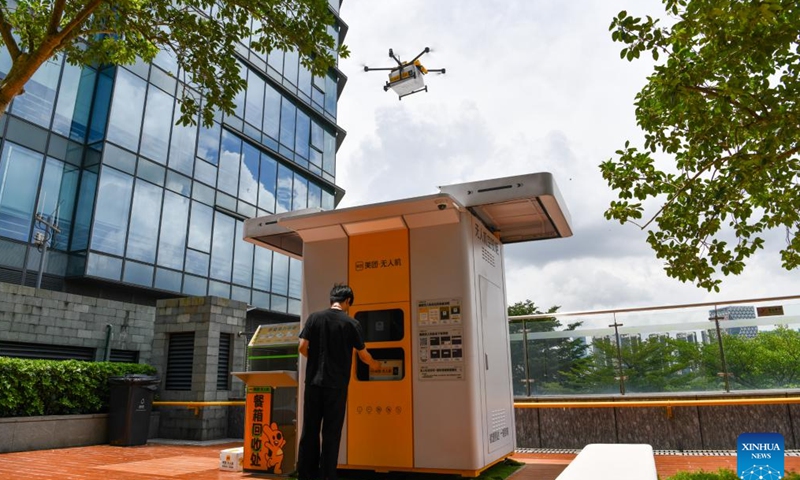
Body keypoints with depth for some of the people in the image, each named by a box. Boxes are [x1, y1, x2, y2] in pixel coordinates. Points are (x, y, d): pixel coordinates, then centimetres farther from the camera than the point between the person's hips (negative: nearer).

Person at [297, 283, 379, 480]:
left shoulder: (314, 317, 3)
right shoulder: (351, 323, -2)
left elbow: (302, 348, 1)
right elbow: (363, 355, 7)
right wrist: (375, 364, 27)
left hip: (313, 382, 3)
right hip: (336, 385, -2)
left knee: (309, 431, 10)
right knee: (331, 433, 5)